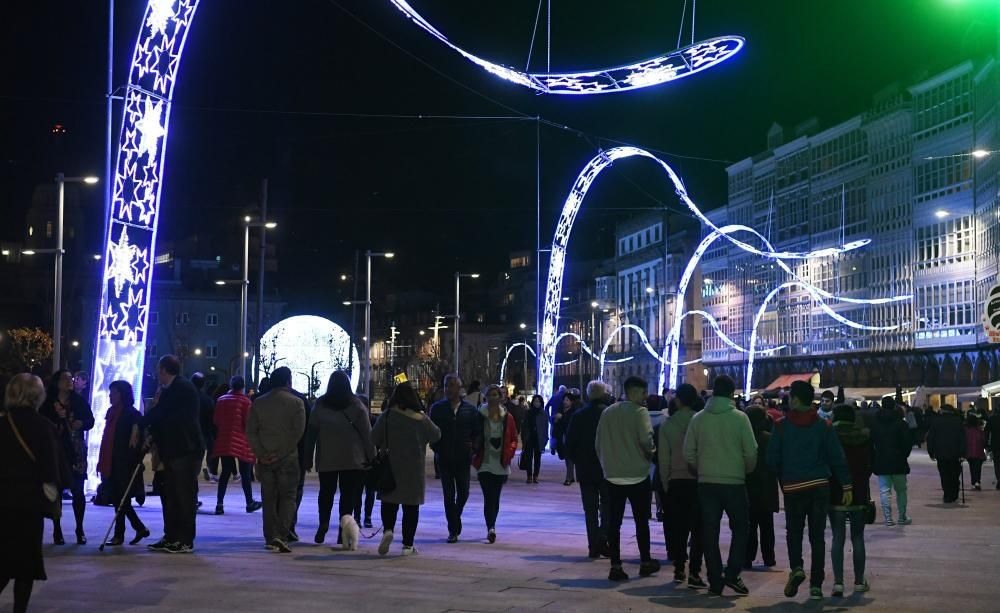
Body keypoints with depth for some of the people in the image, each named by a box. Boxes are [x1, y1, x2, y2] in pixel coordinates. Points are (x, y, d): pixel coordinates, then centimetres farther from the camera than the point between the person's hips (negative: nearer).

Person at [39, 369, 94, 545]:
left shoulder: (79, 401, 9)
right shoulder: (48, 403, 3)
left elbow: (90, 420, 8)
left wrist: (81, 423, -12)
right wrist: (57, 417, -16)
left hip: (76, 451, 1)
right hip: (55, 450, -1)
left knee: (78, 491, -1)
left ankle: (80, 530, 8)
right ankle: (57, 530, 6)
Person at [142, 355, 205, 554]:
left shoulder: (182, 387, -13)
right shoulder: (169, 390, 17)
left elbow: (160, 412, -17)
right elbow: (163, 417, 18)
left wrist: (139, 426, -7)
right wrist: (151, 435, 5)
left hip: (186, 450, -10)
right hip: (173, 450, 10)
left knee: (185, 495, -5)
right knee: (169, 495, 13)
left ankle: (185, 541, -2)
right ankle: (171, 538, 20)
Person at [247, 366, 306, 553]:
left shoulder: (258, 403, 8)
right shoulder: (296, 402, -3)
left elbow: (251, 431, 1)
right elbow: (298, 432, -11)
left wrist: (260, 453, -3)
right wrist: (281, 453, -10)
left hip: (265, 459, 3)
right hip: (288, 459, -3)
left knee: (269, 498, 11)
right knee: (287, 497, 2)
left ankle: (271, 538, 11)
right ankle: (282, 536, -12)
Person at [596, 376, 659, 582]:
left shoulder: (607, 413, 7)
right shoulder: (639, 412, -9)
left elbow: (598, 443, 7)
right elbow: (646, 440, -21)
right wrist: (650, 453, -1)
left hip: (612, 476, 4)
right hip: (638, 475, -4)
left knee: (614, 522, 5)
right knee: (641, 521, 11)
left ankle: (615, 565, 1)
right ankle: (645, 562, 21)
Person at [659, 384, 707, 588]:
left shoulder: (667, 425, 1)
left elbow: (663, 459, 2)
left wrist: (666, 484, 11)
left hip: (676, 481, 2)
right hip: (698, 480, -2)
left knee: (678, 527, 13)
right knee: (698, 528, 0)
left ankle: (679, 569, 18)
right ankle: (694, 573, -6)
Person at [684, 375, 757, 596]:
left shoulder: (698, 419, 1)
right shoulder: (740, 418, -7)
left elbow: (688, 453, 1)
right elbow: (751, 452, -9)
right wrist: (746, 470, 10)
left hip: (706, 483, 2)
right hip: (734, 482, -2)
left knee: (710, 532, 8)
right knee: (740, 528, 11)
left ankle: (715, 581, 9)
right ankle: (732, 573, -3)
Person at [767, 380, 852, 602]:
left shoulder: (781, 426, -4)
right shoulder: (824, 425, 0)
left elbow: (772, 459, -3)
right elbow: (837, 457, -3)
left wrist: (782, 477, 14)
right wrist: (847, 486, 0)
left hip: (792, 487, -1)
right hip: (820, 487, 1)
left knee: (793, 531, 15)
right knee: (817, 536, 7)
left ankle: (796, 568, -9)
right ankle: (816, 585, 6)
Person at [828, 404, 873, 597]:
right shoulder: (864, 437, -1)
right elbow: (870, 465, 5)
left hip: (835, 495, -2)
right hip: (859, 494, 2)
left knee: (838, 538, 1)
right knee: (858, 538, 11)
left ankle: (838, 582, -7)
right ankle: (859, 582, 16)